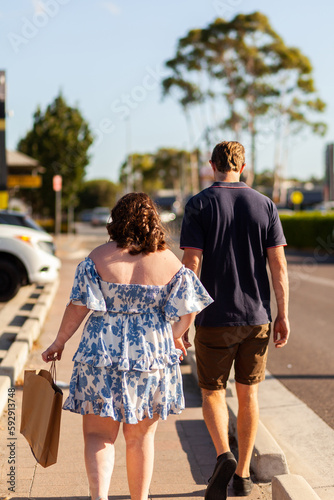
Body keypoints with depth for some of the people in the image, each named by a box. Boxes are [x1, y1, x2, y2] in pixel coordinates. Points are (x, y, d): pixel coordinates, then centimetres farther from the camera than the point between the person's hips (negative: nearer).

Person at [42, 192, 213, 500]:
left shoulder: (99, 258, -6)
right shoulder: (169, 262, -1)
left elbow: (79, 306, -7)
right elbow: (186, 311, 0)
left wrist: (59, 343, 5)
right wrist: (174, 337, 19)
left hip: (102, 353, -1)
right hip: (152, 356, 2)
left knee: (99, 434, 8)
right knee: (140, 437, 15)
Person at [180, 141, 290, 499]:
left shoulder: (198, 205, -5)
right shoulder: (264, 205, 2)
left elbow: (191, 264, -11)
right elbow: (278, 264, -2)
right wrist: (283, 316, 4)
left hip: (214, 319, -2)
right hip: (256, 318, 3)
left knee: (212, 393, 11)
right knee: (248, 394, 14)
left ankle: (224, 456, -12)